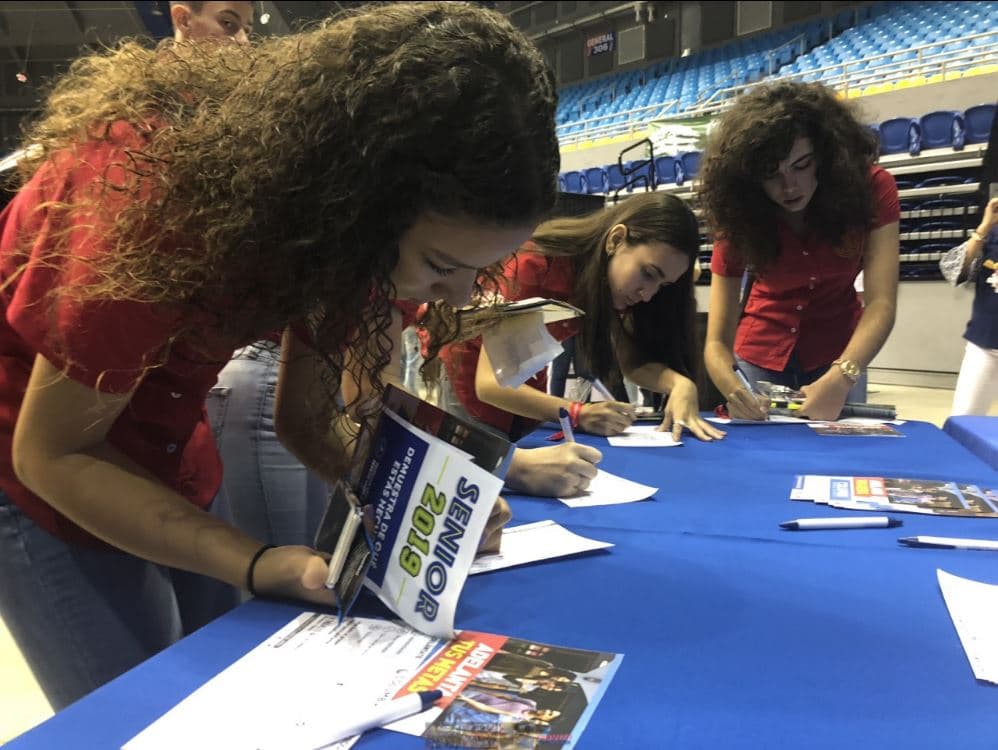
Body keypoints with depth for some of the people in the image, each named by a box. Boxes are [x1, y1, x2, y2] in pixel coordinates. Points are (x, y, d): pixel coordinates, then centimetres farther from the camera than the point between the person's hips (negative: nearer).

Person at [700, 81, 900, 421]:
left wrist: (841, 378, -48)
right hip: (760, 355, 0)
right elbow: (717, 341, -26)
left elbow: (881, 303, -30)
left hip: (837, 357, 0)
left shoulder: (871, 187, -21)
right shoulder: (738, 215, -21)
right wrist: (733, 389, -47)